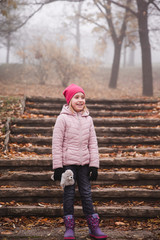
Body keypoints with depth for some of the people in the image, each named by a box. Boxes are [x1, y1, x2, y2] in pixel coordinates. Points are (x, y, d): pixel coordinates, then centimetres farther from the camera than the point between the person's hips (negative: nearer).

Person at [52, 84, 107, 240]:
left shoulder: (88, 119, 8)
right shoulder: (63, 118, -5)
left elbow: (93, 143, 10)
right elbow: (56, 143, -5)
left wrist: (94, 165, 4)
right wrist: (57, 167, -9)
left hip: (84, 163, 3)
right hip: (68, 162, -3)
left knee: (86, 193, 7)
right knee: (69, 194, 4)